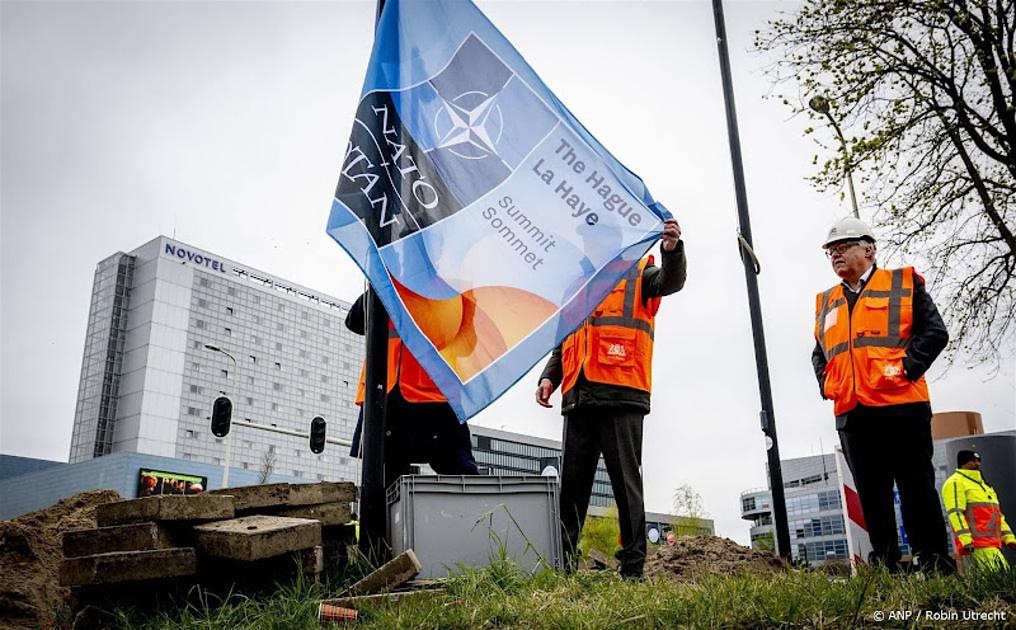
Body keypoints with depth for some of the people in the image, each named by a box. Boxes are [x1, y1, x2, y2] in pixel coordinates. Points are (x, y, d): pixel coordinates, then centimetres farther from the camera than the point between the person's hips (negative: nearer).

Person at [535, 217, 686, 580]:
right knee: (571, 484, 5)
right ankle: (562, 565, 11)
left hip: (620, 395, -5)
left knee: (625, 480, -4)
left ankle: (633, 567, 1)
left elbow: (671, 281, -10)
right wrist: (549, 376, 8)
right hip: (578, 397, 5)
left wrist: (672, 249, -31)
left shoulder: (639, 272, 13)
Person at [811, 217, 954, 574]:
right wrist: (826, 383, 9)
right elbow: (818, 353, 26)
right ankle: (885, 566, 15)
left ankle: (933, 564, 9)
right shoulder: (826, 302, 20)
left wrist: (906, 367, -12)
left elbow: (934, 332, -2)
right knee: (871, 494, 8)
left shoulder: (903, 283, 6)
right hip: (850, 412, 5)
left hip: (901, 405, -5)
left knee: (917, 488, 1)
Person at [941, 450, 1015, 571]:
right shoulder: (955, 482, -3)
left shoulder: (981, 483, 28)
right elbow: (955, 513, -14)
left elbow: (997, 514, 31)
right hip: (978, 544, -9)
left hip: (992, 544, 9)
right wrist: (965, 540, -23)